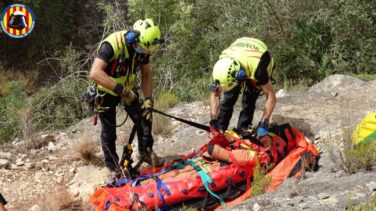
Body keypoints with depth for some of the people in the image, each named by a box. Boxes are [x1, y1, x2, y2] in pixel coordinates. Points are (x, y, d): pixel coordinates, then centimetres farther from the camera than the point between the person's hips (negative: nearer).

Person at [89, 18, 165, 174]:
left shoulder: (142, 47, -14)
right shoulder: (112, 45, -34)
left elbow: (146, 75, -3)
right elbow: (95, 73, -45)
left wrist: (148, 100, -15)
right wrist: (121, 90, -48)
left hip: (127, 90, 5)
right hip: (107, 91, -5)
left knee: (144, 118, -5)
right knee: (109, 130, 2)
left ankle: (146, 152, 15)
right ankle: (112, 164, 21)